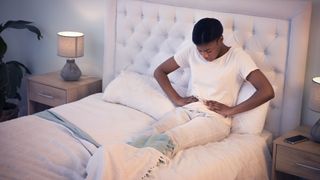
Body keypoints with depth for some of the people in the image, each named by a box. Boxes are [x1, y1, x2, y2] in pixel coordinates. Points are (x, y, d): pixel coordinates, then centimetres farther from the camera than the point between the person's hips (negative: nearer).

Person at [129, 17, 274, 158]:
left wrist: (231, 110, -12)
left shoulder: (238, 57, -5)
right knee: (150, 134, -31)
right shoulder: (191, 51, 8)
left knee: (168, 140, -36)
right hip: (186, 110, 5)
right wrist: (177, 99, 3)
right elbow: (160, 71, 17)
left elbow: (267, 92, -14)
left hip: (215, 117, -4)